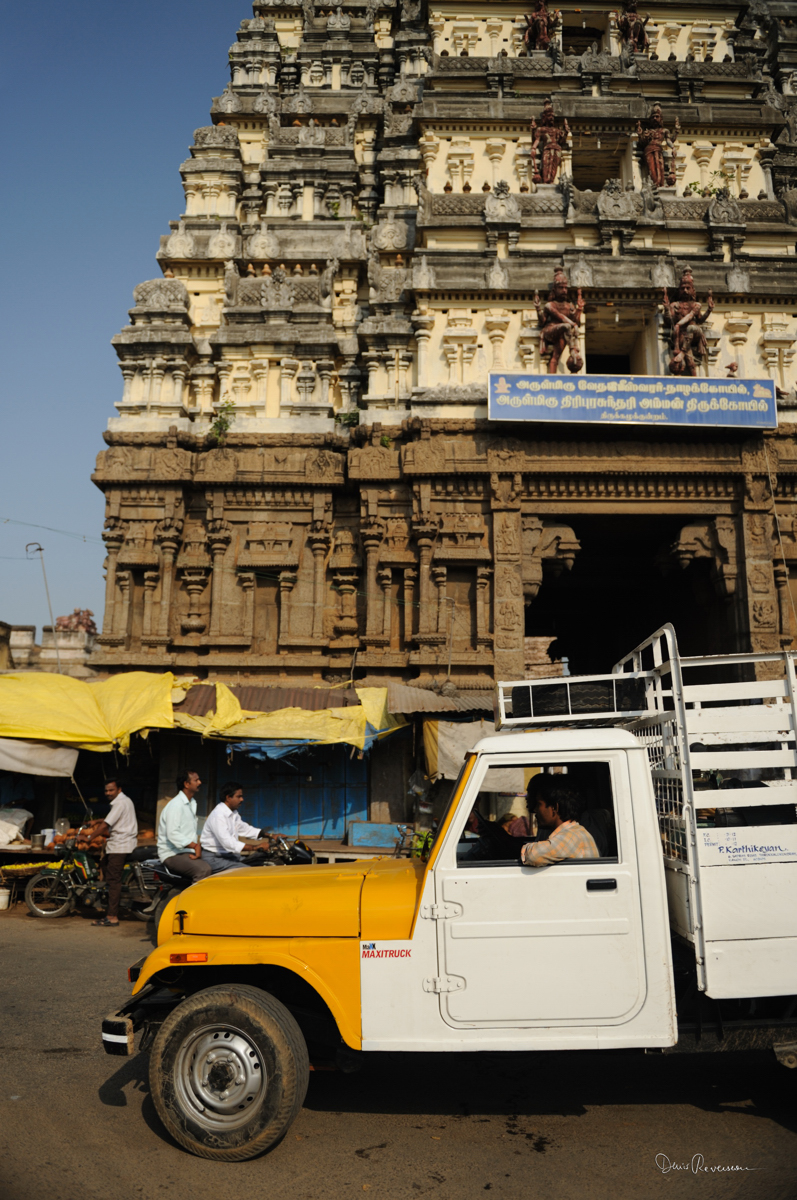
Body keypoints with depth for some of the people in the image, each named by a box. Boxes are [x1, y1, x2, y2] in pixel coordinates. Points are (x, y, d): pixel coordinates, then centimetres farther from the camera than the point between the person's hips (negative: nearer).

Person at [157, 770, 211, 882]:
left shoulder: (192, 803, 20)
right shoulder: (176, 804, -11)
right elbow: (172, 834, -21)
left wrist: (197, 847, 1)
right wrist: (195, 846, -23)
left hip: (187, 852, 9)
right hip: (172, 854, -9)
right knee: (203, 870, -31)